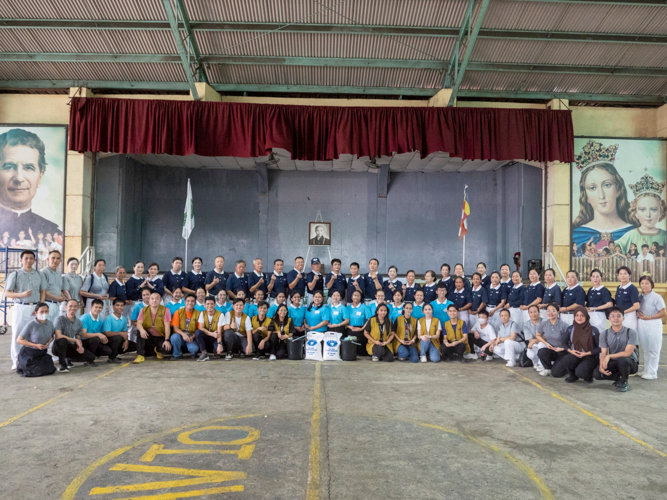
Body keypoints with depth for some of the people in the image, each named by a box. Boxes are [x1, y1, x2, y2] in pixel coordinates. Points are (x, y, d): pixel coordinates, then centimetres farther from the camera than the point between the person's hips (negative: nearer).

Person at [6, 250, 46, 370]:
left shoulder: (39, 275, 10)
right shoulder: (15, 275, 3)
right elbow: (6, 293, 0)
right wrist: (21, 294, -18)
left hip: (35, 308, 2)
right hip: (20, 307, -2)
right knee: (17, 334, 1)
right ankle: (16, 361, 9)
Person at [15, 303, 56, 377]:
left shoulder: (50, 323, -5)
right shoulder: (31, 325, -20)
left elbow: (51, 336, 13)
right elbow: (19, 340, -15)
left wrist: (49, 342, -10)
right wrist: (35, 345, -21)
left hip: (42, 352, 5)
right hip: (29, 352, -5)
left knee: (51, 370, -8)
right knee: (39, 371, -17)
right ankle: (20, 365, 14)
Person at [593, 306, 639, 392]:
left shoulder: (631, 332, -11)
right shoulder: (604, 334, -1)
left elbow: (627, 353, -16)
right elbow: (603, 354, -5)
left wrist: (609, 356, -20)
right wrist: (601, 367, -24)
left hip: (630, 362, -3)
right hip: (613, 363, 4)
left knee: (622, 360, -39)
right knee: (597, 374, -22)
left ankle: (623, 382, -8)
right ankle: (619, 377, 9)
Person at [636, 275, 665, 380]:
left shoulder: (656, 297, -8)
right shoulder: (639, 297, 7)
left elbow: (662, 313, -10)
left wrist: (648, 317, -15)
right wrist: (637, 313, -5)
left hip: (653, 324, -5)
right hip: (641, 324, 5)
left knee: (653, 349, 1)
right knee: (645, 349, 13)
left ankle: (652, 373, 8)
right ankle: (646, 370, 23)